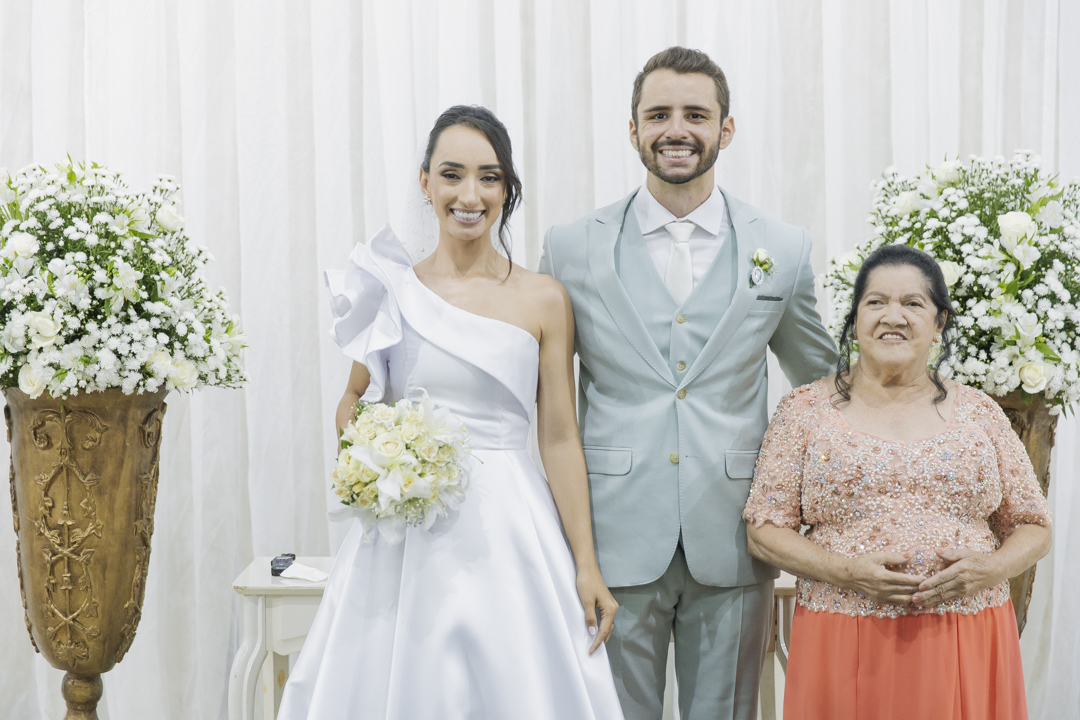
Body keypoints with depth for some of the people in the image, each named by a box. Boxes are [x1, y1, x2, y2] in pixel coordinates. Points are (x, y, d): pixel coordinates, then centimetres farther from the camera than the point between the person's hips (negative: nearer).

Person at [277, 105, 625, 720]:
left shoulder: (544, 300, -1)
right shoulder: (391, 289, 3)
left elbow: (560, 437, -1)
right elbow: (353, 403, 15)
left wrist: (587, 567, -4)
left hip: (509, 533, -1)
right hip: (407, 539, 1)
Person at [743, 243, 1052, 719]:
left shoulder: (980, 413, 7)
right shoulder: (807, 410, 3)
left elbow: (1033, 528, 11)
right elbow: (763, 530, 0)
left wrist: (990, 568, -10)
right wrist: (843, 571, -15)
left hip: (966, 650, 2)